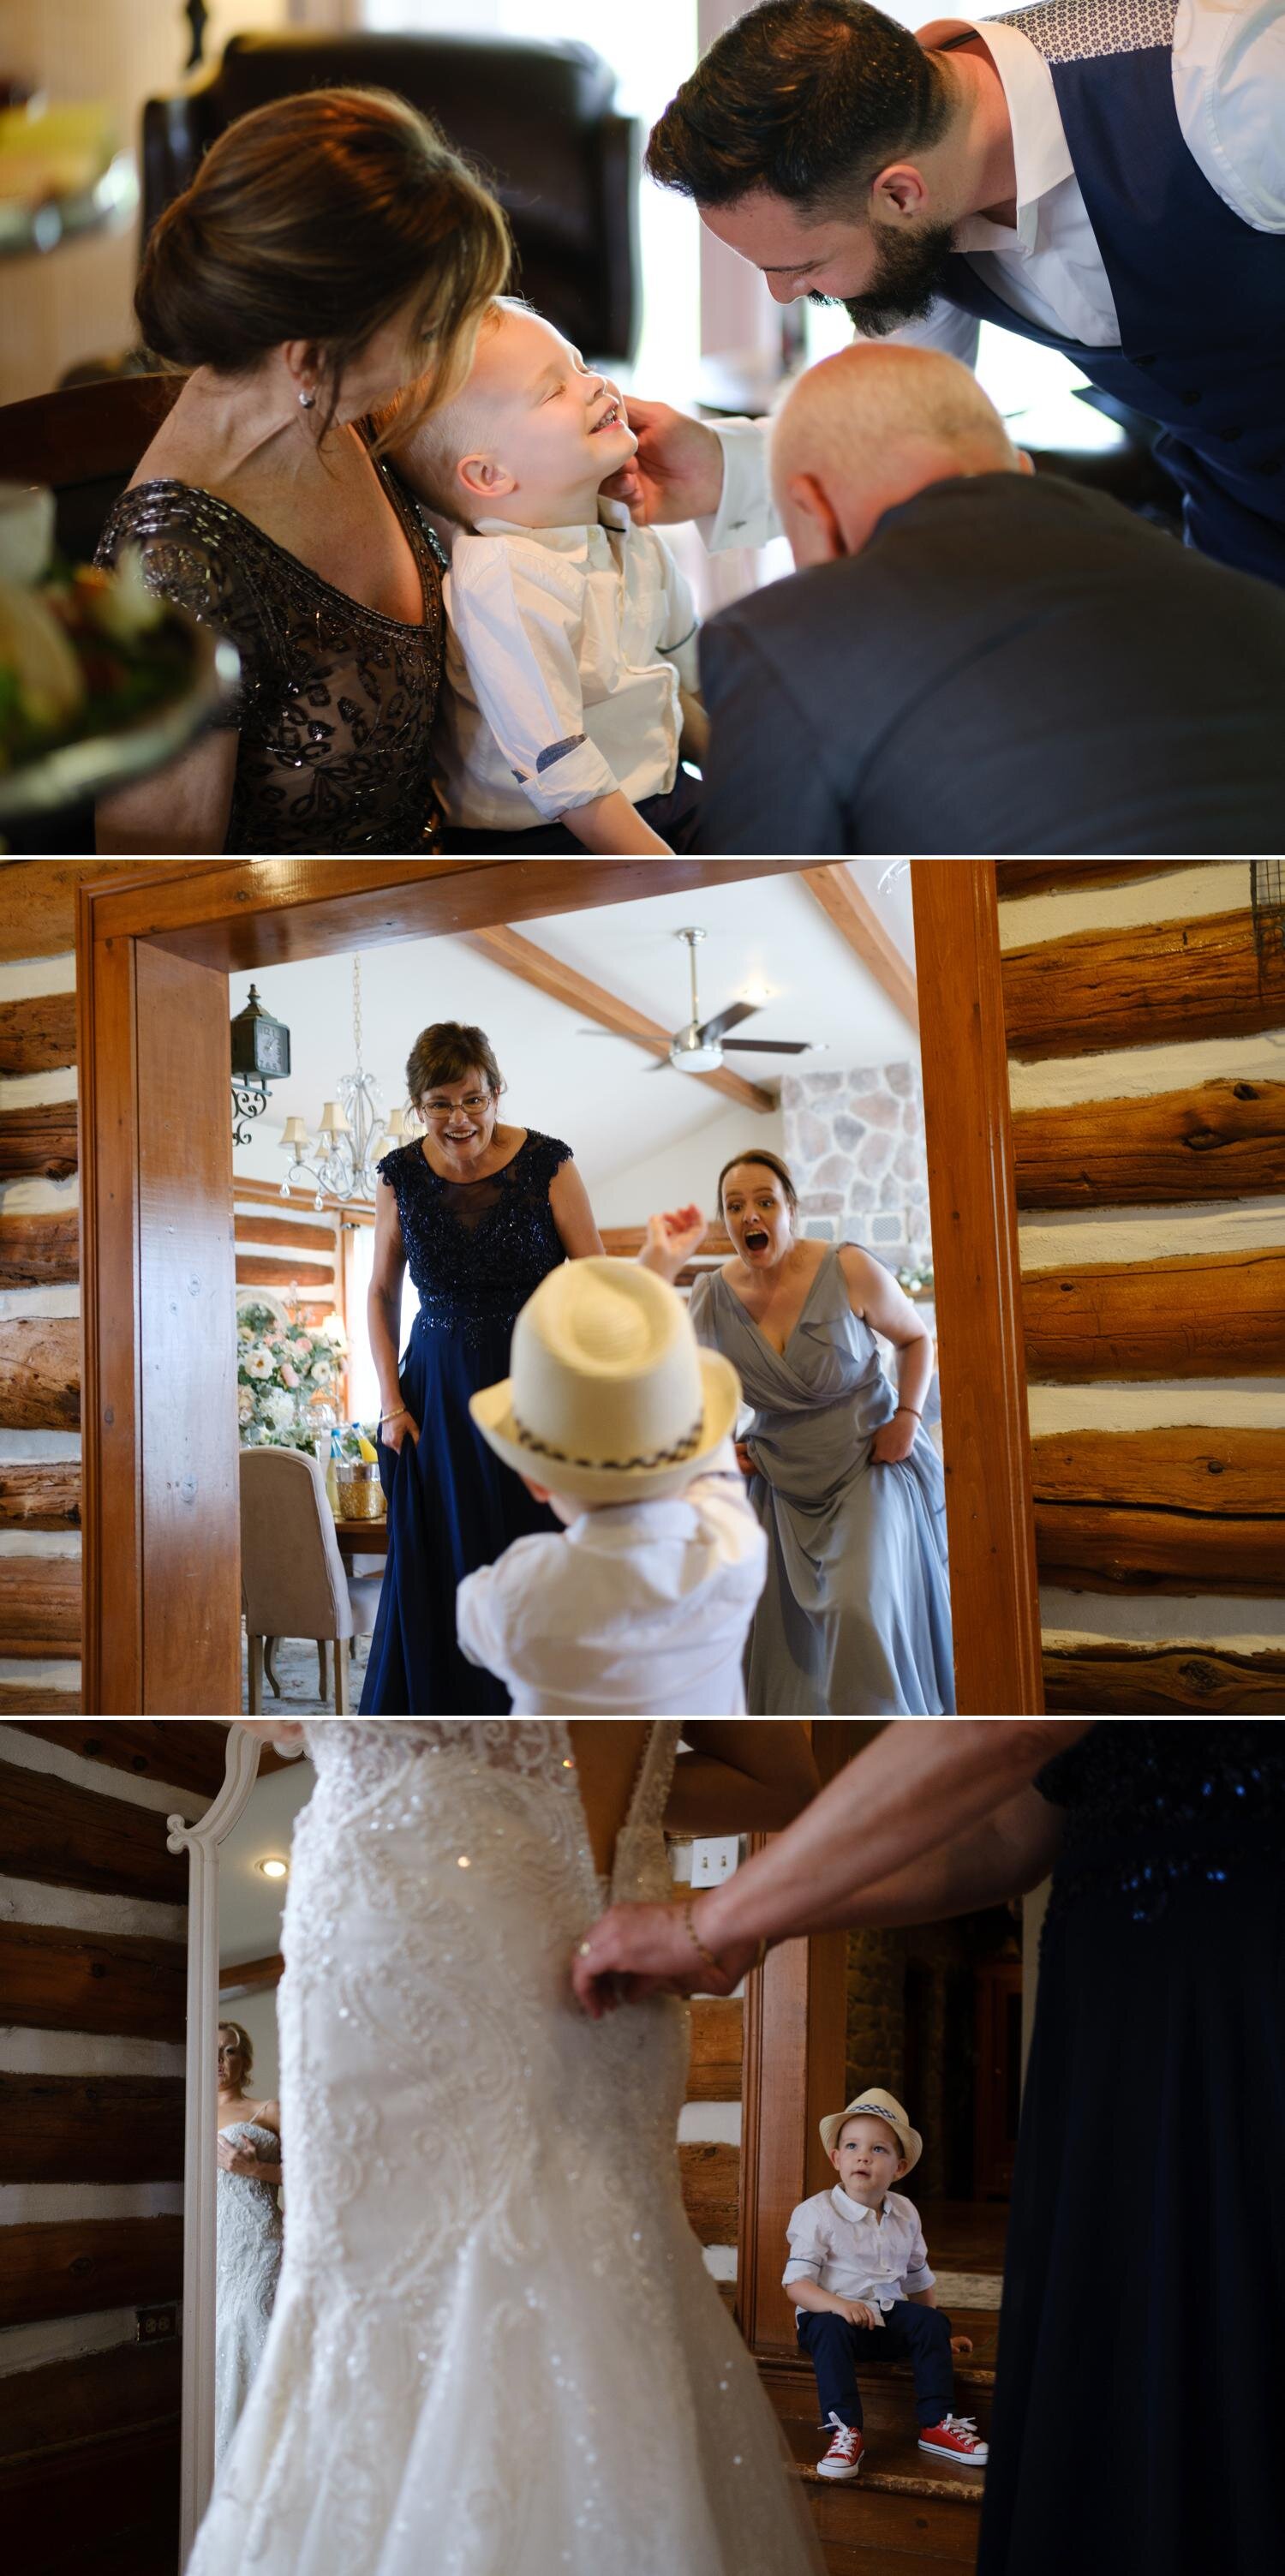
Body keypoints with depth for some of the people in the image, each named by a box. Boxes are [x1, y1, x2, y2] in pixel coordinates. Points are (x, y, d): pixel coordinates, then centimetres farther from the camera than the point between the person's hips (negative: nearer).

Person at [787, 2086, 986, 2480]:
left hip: (889, 2316, 5)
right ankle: (846, 2431, -33)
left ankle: (937, 2424, -10)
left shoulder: (905, 2215, 8)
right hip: (832, 2313, -5)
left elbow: (919, 2280, 20)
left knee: (930, 2322, -19)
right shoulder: (817, 2213, -10)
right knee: (830, 2330, -35)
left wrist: (941, 2335, 21)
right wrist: (837, 2304, -34)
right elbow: (797, 2283, -17)